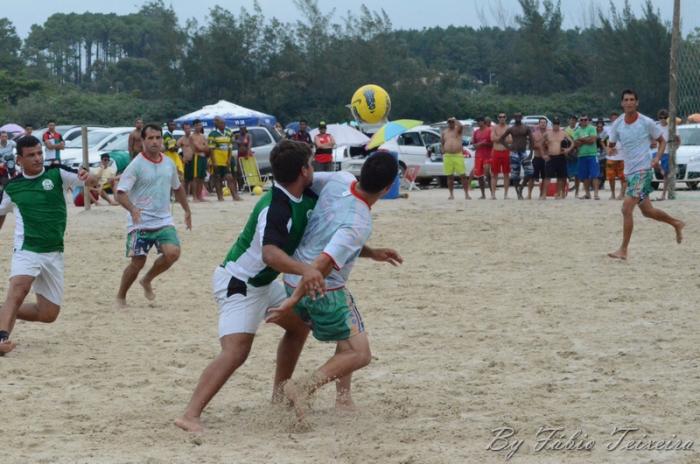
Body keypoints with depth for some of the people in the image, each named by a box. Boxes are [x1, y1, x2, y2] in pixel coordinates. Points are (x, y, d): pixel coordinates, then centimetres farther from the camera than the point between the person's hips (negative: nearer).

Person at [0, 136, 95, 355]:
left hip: (54, 254, 3)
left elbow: (85, 180, -18)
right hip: (26, 251, -2)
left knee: (49, 314, 6)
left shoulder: (57, 173, -1)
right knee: (18, 289, -32)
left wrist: (87, 177, -41)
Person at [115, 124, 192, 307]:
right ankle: (121, 297, 19)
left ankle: (147, 280, 9)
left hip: (164, 221, 4)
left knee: (173, 252, -17)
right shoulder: (136, 165, -11)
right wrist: (132, 209, -35)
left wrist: (187, 211, 28)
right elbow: (120, 193, -18)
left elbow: (178, 188, 25)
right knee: (137, 262, -4)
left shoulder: (169, 163, 7)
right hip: (140, 223, -4)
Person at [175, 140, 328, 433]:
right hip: (237, 284, -10)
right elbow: (270, 253, -46)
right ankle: (190, 416, -32)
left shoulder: (307, 193, -3)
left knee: (299, 323, 24)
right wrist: (304, 269, -62)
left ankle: (280, 391, 38)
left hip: (262, 282, 10)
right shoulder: (274, 209, -30)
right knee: (236, 351, -24)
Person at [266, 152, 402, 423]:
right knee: (360, 354, -4)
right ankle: (303, 388, -17)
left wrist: (371, 253, 9)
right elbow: (322, 264, -31)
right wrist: (293, 301, -28)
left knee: (348, 339, 25)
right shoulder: (359, 225, -27)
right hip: (322, 289, -9)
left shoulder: (339, 180, -6)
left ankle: (343, 396, 20)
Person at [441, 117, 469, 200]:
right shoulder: (444, 132, 15)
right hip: (447, 156, 3)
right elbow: (442, 142, 21)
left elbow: (461, 126, -20)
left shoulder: (457, 129, 4)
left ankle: (466, 194, -3)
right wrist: (443, 151, 6)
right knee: (450, 176, 4)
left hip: (458, 155, -3)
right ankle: (451, 194, 11)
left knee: (463, 175, -6)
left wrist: (455, 120, -7)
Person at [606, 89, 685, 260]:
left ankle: (623, 250, -11)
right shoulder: (617, 124, 2)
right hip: (629, 172, 6)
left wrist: (657, 158, -13)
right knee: (647, 211, 16)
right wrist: (611, 147, -9)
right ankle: (676, 223, 40)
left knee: (626, 208, -16)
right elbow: (611, 143, 13)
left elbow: (662, 141, 2)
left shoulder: (647, 123, -10)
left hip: (642, 171, -6)